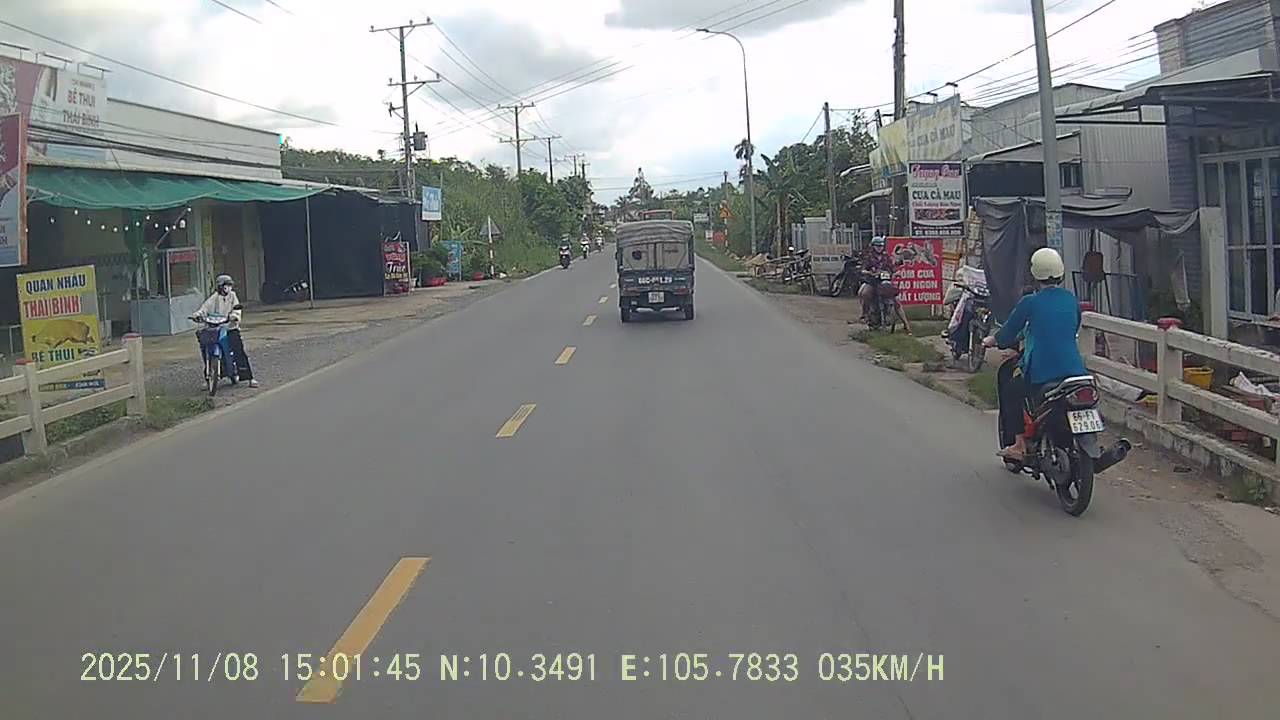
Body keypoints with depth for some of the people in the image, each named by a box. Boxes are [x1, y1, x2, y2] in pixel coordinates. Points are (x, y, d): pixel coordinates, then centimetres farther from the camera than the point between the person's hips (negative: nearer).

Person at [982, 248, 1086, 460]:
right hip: (1074, 369, 5)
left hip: (1040, 373, -5)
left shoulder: (1030, 303, -7)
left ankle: (1019, 444, 14)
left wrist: (993, 340, 27)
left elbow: (1009, 331, 6)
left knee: (1010, 391, 19)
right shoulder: (1071, 299, 8)